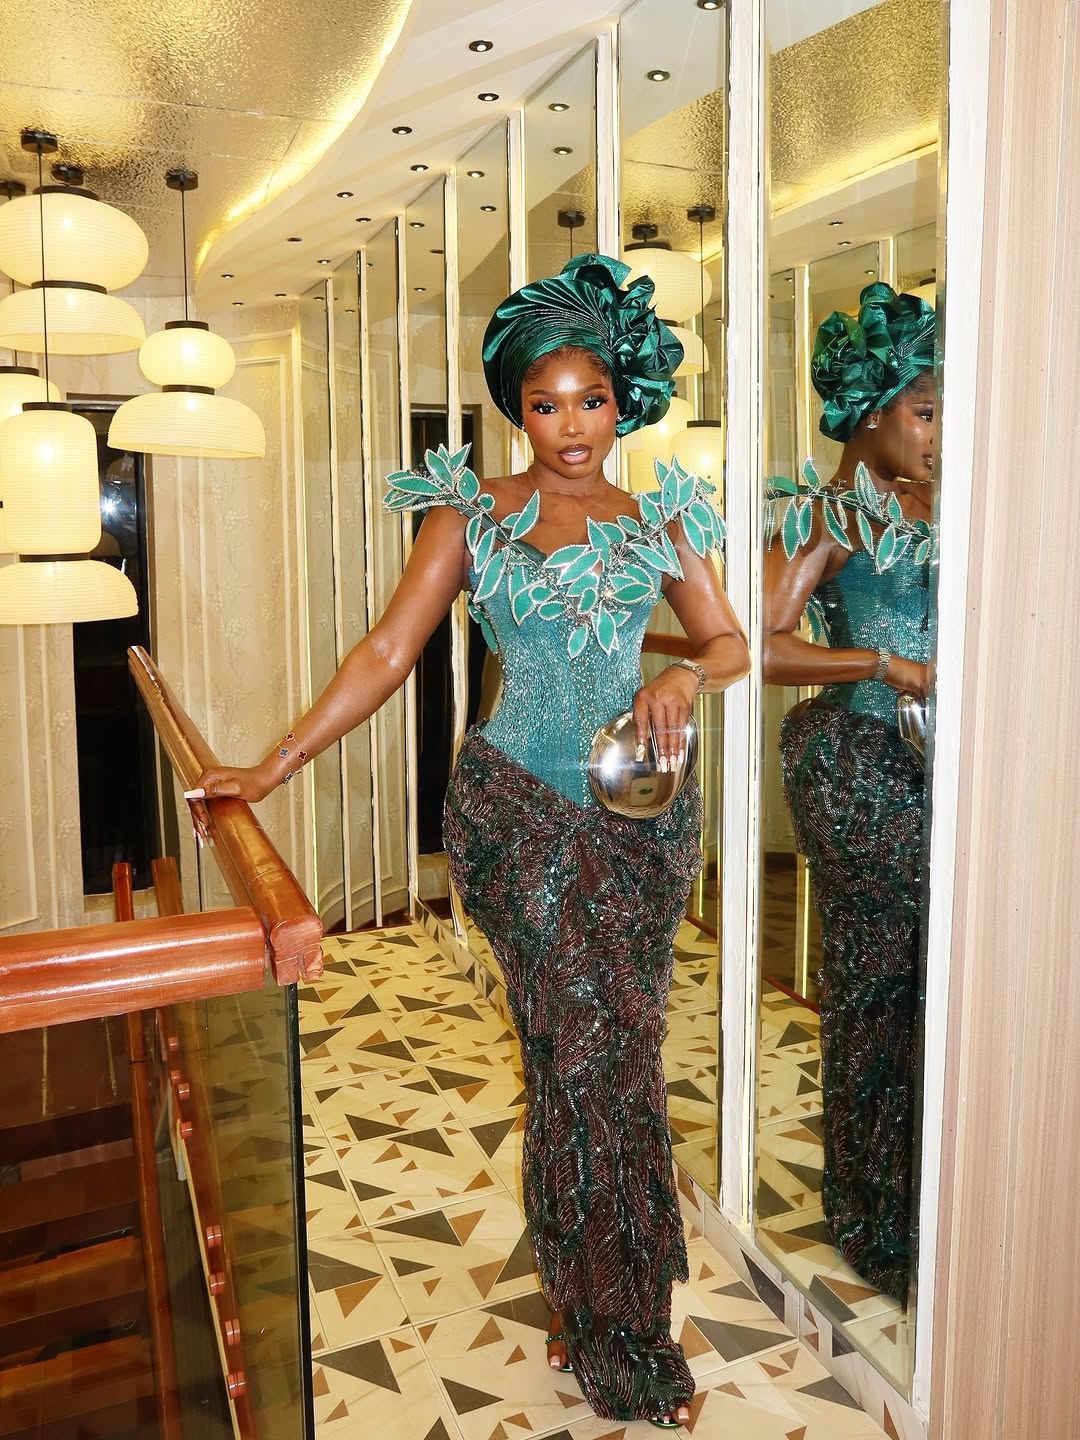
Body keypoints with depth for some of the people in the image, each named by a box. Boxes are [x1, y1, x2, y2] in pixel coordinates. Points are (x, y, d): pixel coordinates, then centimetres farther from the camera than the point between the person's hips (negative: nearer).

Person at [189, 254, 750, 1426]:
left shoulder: (656, 522, 10)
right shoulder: (471, 514, 3)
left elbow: (730, 640, 12)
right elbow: (388, 650, -2)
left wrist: (687, 675, -12)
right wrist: (275, 764, -11)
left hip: (640, 811, 3)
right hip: (520, 808, -2)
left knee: (606, 1049, 7)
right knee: (591, 1048, -4)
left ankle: (587, 1301, 29)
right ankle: (619, 1336, 17)